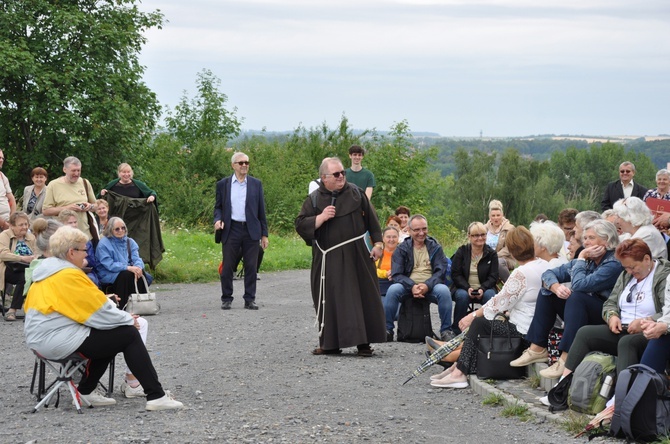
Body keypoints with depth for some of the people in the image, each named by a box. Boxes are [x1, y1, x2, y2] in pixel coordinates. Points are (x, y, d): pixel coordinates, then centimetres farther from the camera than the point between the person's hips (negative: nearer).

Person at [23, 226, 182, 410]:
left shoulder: (44, 274, 14)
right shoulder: (69, 276, -16)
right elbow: (100, 313, -14)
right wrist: (128, 319, 1)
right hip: (61, 342, -10)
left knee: (112, 333, 23)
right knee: (129, 334, -5)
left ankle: (85, 391, 21)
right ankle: (156, 396, -8)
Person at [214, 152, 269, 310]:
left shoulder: (256, 184, 9)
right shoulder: (223, 184, 7)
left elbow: (261, 210, 9)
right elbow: (218, 207, 11)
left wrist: (264, 234, 6)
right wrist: (218, 219, -11)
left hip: (251, 230, 1)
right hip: (231, 230, -1)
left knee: (251, 267, 1)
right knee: (227, 267, 1)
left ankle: (250, 299, 9)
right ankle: (226, 299, 11)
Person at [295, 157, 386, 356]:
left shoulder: (355, 193, 4)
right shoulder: (314, 199, 3)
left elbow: (371, 220, 8)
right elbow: (300, 225, -1)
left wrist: (378, 243, 2)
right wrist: (321, 218, -15)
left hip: (355, 256, 0)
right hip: (328, 259, 0)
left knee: (362, 297, 0)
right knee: (330, 300, 3)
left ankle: (363, 342, 5)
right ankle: (330, 343, 12)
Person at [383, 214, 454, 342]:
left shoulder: (435, 247, 9)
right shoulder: (401, 249, 7)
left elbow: (441, 272, -2)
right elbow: (396, 274, -3)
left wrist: (427, 286, -22)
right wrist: (412, 287, -22)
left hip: (430, 287, 0)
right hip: (408, 287, 0)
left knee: (444, 291, -32)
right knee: (392, 290, -30)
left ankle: (446, 330, -20)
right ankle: (387, 330, -20)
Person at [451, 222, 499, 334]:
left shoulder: (491, 254, 5)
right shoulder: (461, 251, 3)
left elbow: (493, 277, 1)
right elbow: (455, 274, -2)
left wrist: (482, 289, -19)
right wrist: (467, 288, -19)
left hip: (485, 289, 1)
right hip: (463, 288, -1)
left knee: (490, 295, -33)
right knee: (462, 296, -34)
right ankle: (457, 331, -23)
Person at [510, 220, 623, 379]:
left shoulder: (614, 264, -16)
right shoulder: (587, 260, 9)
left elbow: (579, 285, -27)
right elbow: (549, 273, 7)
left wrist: (581, 259, -12)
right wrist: (556, 287, -15)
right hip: (582, 313, 9)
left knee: (576, 297, -33)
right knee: (547, 292, 5)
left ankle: (566, 359, -38)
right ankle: (537, 349, -2)